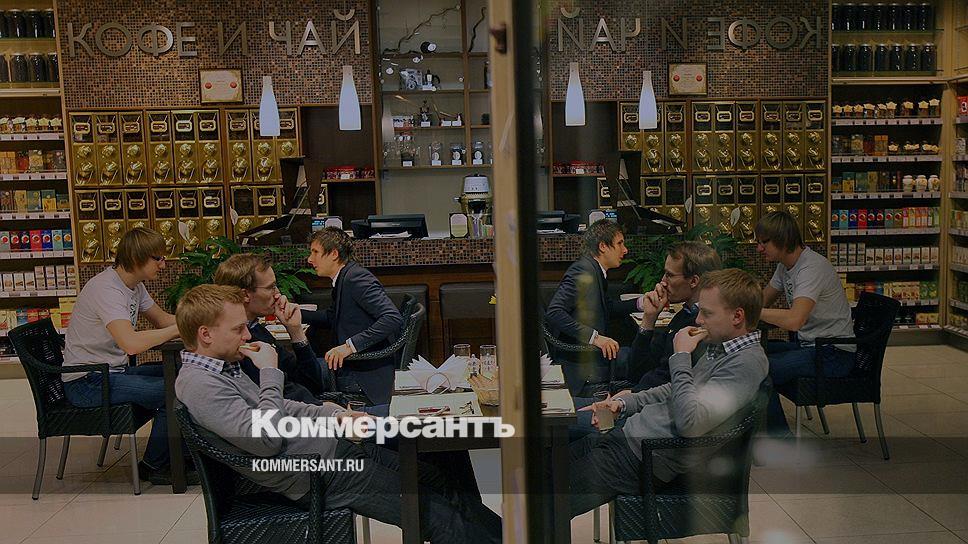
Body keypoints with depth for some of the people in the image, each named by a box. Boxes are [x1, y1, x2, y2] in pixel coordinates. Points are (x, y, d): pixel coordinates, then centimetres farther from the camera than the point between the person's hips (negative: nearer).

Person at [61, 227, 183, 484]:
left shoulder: (133, 284, 5)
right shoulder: (106, 289, -25)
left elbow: (162, 319, 14)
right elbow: (132, 343, -39)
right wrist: (181, 328, -30)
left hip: (112, 371, 10)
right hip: (87, 382, -10)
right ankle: (153, 467, 2)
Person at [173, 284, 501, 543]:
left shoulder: (223, 367, 11)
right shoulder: (199, 385, -19)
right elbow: (266, 440, -28)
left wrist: (334, 414, 8)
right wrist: (270, 373, -18)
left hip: (329, 442, 9)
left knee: (436, 483, 7)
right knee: (430, 510, -8)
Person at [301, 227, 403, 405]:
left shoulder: (357, 277, -18)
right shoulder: (342, 279, 13)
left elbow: (393, 318, -28)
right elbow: (331, 317, 28)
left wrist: (350, 345, -32)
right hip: (349, 367, 9)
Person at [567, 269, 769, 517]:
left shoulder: (747, 363, -18)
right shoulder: (720, 347, 12)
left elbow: (690, 423, -29)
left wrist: (681, 357, -18)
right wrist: (622, 403, 10)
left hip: (646, 457, -10)